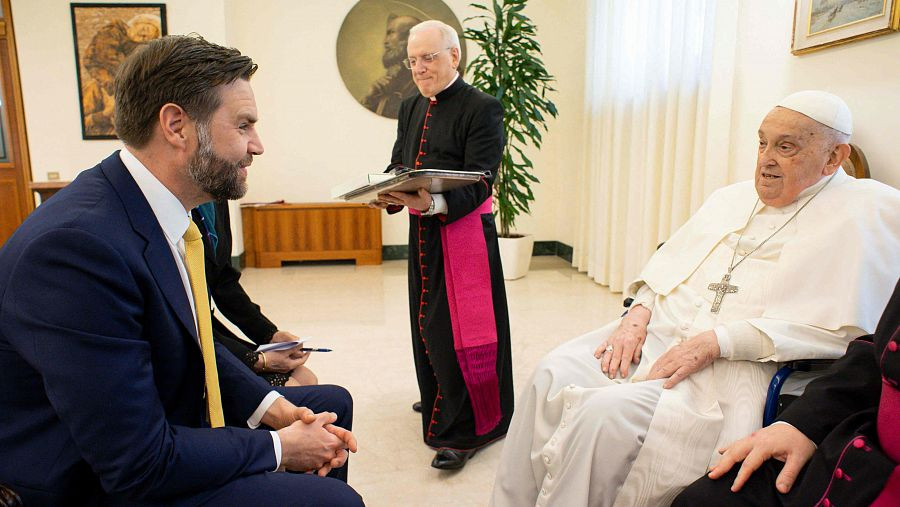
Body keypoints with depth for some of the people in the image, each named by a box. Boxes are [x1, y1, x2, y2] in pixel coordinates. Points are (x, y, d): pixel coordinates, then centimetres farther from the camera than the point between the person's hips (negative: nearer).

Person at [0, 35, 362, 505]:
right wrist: (279, 447, -16)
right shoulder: (76, 244, -30)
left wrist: (271, 406, -5)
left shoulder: (165, 212, -4)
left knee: (333, 405, 15)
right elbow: (138, 464, -28)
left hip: (162, 427, 9)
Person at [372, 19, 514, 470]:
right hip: (422, 234, 7)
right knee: (427, 322, 16)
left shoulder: (482, 108, -9)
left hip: (463, 233, -7)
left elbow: (479, 183, -18)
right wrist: (387, 194, -10)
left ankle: (465, 431, 8)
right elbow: (397, 164, 13)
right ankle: (441, 399, 36)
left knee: (460, 327, -4)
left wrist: (433, 204, -35)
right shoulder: (411, 108, 13)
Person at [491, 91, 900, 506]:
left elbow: (839, 328, -11)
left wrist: (715, 342, -17)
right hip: (658, 332, 6)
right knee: (554, 374, -16)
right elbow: (667, 264, 20)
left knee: (607, 412, -29)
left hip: (734, 364, -6)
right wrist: (638, 313, -1)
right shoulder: (731, 198, 20)